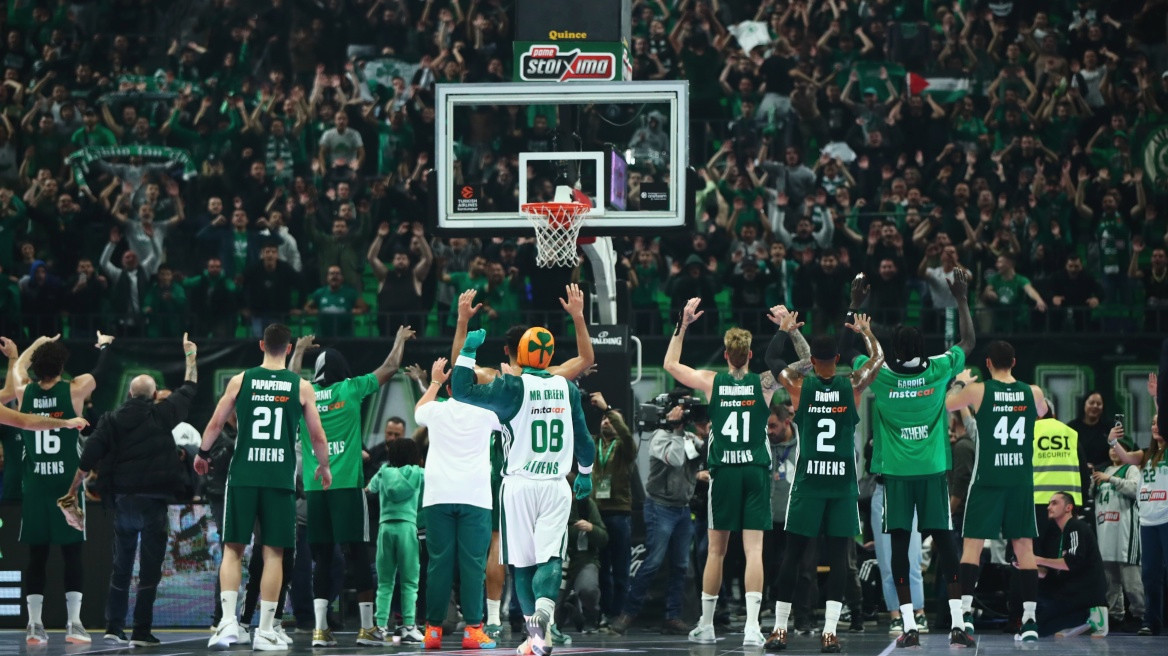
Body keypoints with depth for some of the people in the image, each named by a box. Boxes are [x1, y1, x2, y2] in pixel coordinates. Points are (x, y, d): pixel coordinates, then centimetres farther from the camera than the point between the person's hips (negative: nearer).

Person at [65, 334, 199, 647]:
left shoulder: (111, 421, 3)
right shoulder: (162, 415, -2)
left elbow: (87, 462, -1)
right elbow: (188, 388, 13)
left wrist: (72, 493, 7)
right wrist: (191, 357, 28)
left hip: (122, 500, 3)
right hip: (154, 502, -3)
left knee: (120, 568, 15)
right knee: (149, 570, -1)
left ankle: (113, 627, 17)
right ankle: (141, 631, -4)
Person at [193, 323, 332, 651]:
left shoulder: (240, 380, 2)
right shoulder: (301, 387, 2)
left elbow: (215, 423, 7)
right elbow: (318, 437, 4)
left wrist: (202, 454, 25)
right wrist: (324, 466, 23)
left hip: (243, 476, 0)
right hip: (280, 479, 0)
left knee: (233, 549, 8)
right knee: (273, 553, 5)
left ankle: (228, 621, -7)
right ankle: (265, 631, 4)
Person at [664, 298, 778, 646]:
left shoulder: (711, 382, 0)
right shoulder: (764, 383, -1)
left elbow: (670, 364, 16)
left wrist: (682, 324, 16)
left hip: (723, 473, 1)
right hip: (756, 471, -1)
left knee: (716, 550, 10)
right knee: (753, 549, -4)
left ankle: (706, 625, 16)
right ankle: (752, 626, -12)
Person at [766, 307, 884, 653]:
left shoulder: (799, 385, -3)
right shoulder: (852, 386, -2)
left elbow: (773, 363, 18)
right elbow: (878, 358, 17)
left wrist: (785, 330, 31)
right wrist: (866, 332, 34)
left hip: (807, 482, 0)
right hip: (842, 483, 0)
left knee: (791, 555, 6)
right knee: (838, 558, 2)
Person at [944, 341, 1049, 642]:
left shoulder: (978, 390, -7)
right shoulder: (1032, 393, 1)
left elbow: (945, 404, 9)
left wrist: (959, 383, 27)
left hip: (987, 480, -2)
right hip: (1021, 481, 2)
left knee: (972, 545, 3)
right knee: (1024, 547, 7)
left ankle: (965, 613, -8)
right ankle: (1030, 619, 3)